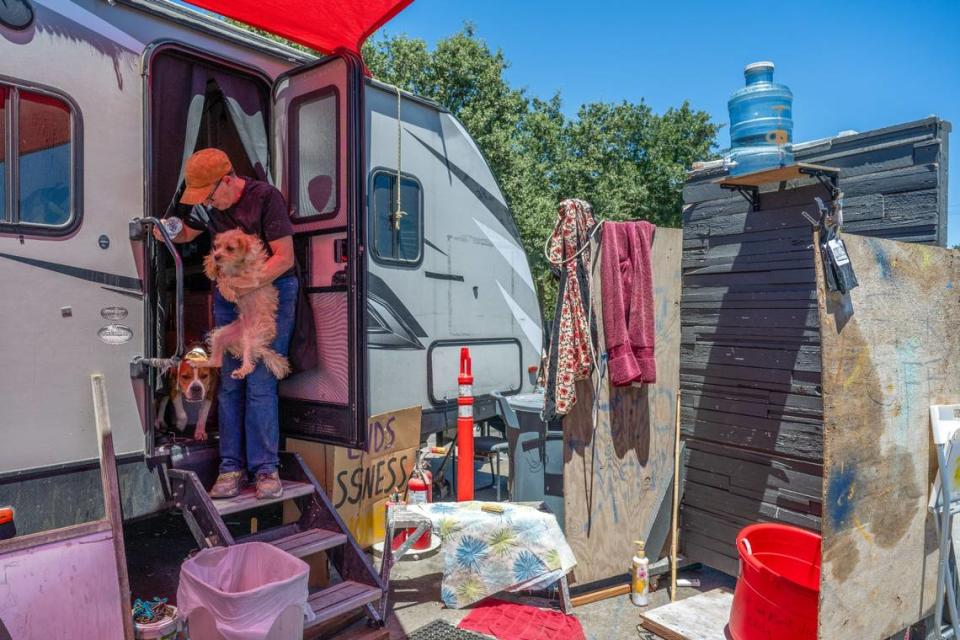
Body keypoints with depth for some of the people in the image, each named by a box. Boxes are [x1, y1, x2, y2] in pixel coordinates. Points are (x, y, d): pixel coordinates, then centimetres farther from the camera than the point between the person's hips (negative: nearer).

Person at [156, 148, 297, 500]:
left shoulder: (265, 197, -13)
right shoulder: (210, 206, 7)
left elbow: (285, 257, -16)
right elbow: (187, 232, 27)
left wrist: (247, 285, -21)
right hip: (228, 295, 6)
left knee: (260, 384, -9)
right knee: (229, 383, 2)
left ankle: (265, 468, 1)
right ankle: (231, 467, 10)